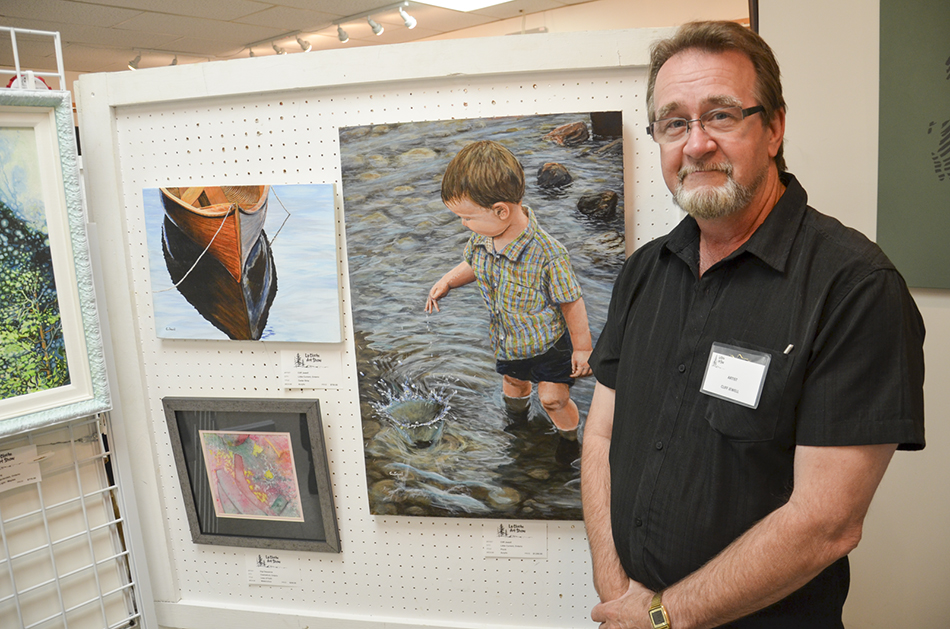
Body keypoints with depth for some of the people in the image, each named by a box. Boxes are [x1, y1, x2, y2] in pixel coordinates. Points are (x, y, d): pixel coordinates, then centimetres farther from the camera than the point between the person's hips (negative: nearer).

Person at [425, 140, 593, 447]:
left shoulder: (548, 255, -37)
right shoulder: (480, 239, -18)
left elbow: (571, 304, -24)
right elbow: (471, 264, 8)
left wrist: (582, 348, -12)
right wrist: (447, 281, -11)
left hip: (549, 344, -6)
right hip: (505, 343, 6)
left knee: (553, 399, 4)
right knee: (513, 379, 29)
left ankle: (570, 441, 37)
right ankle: (516, 419, 62)